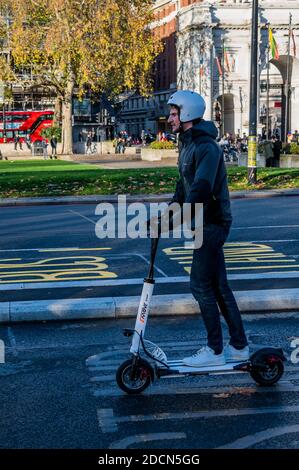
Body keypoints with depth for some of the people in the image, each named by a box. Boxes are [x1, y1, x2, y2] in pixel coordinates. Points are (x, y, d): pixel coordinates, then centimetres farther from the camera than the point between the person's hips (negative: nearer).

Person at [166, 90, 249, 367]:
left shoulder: (206, 147, -19)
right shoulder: (188, 144, 14)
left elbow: (202, 187, -30)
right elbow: (185, 184, 20)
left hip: (212, 223, -10)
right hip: (207, 223, 10)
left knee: (200, 285, -6)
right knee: (218, 285, 13)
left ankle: (215, 351, 3)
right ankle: (239, 347, 20)